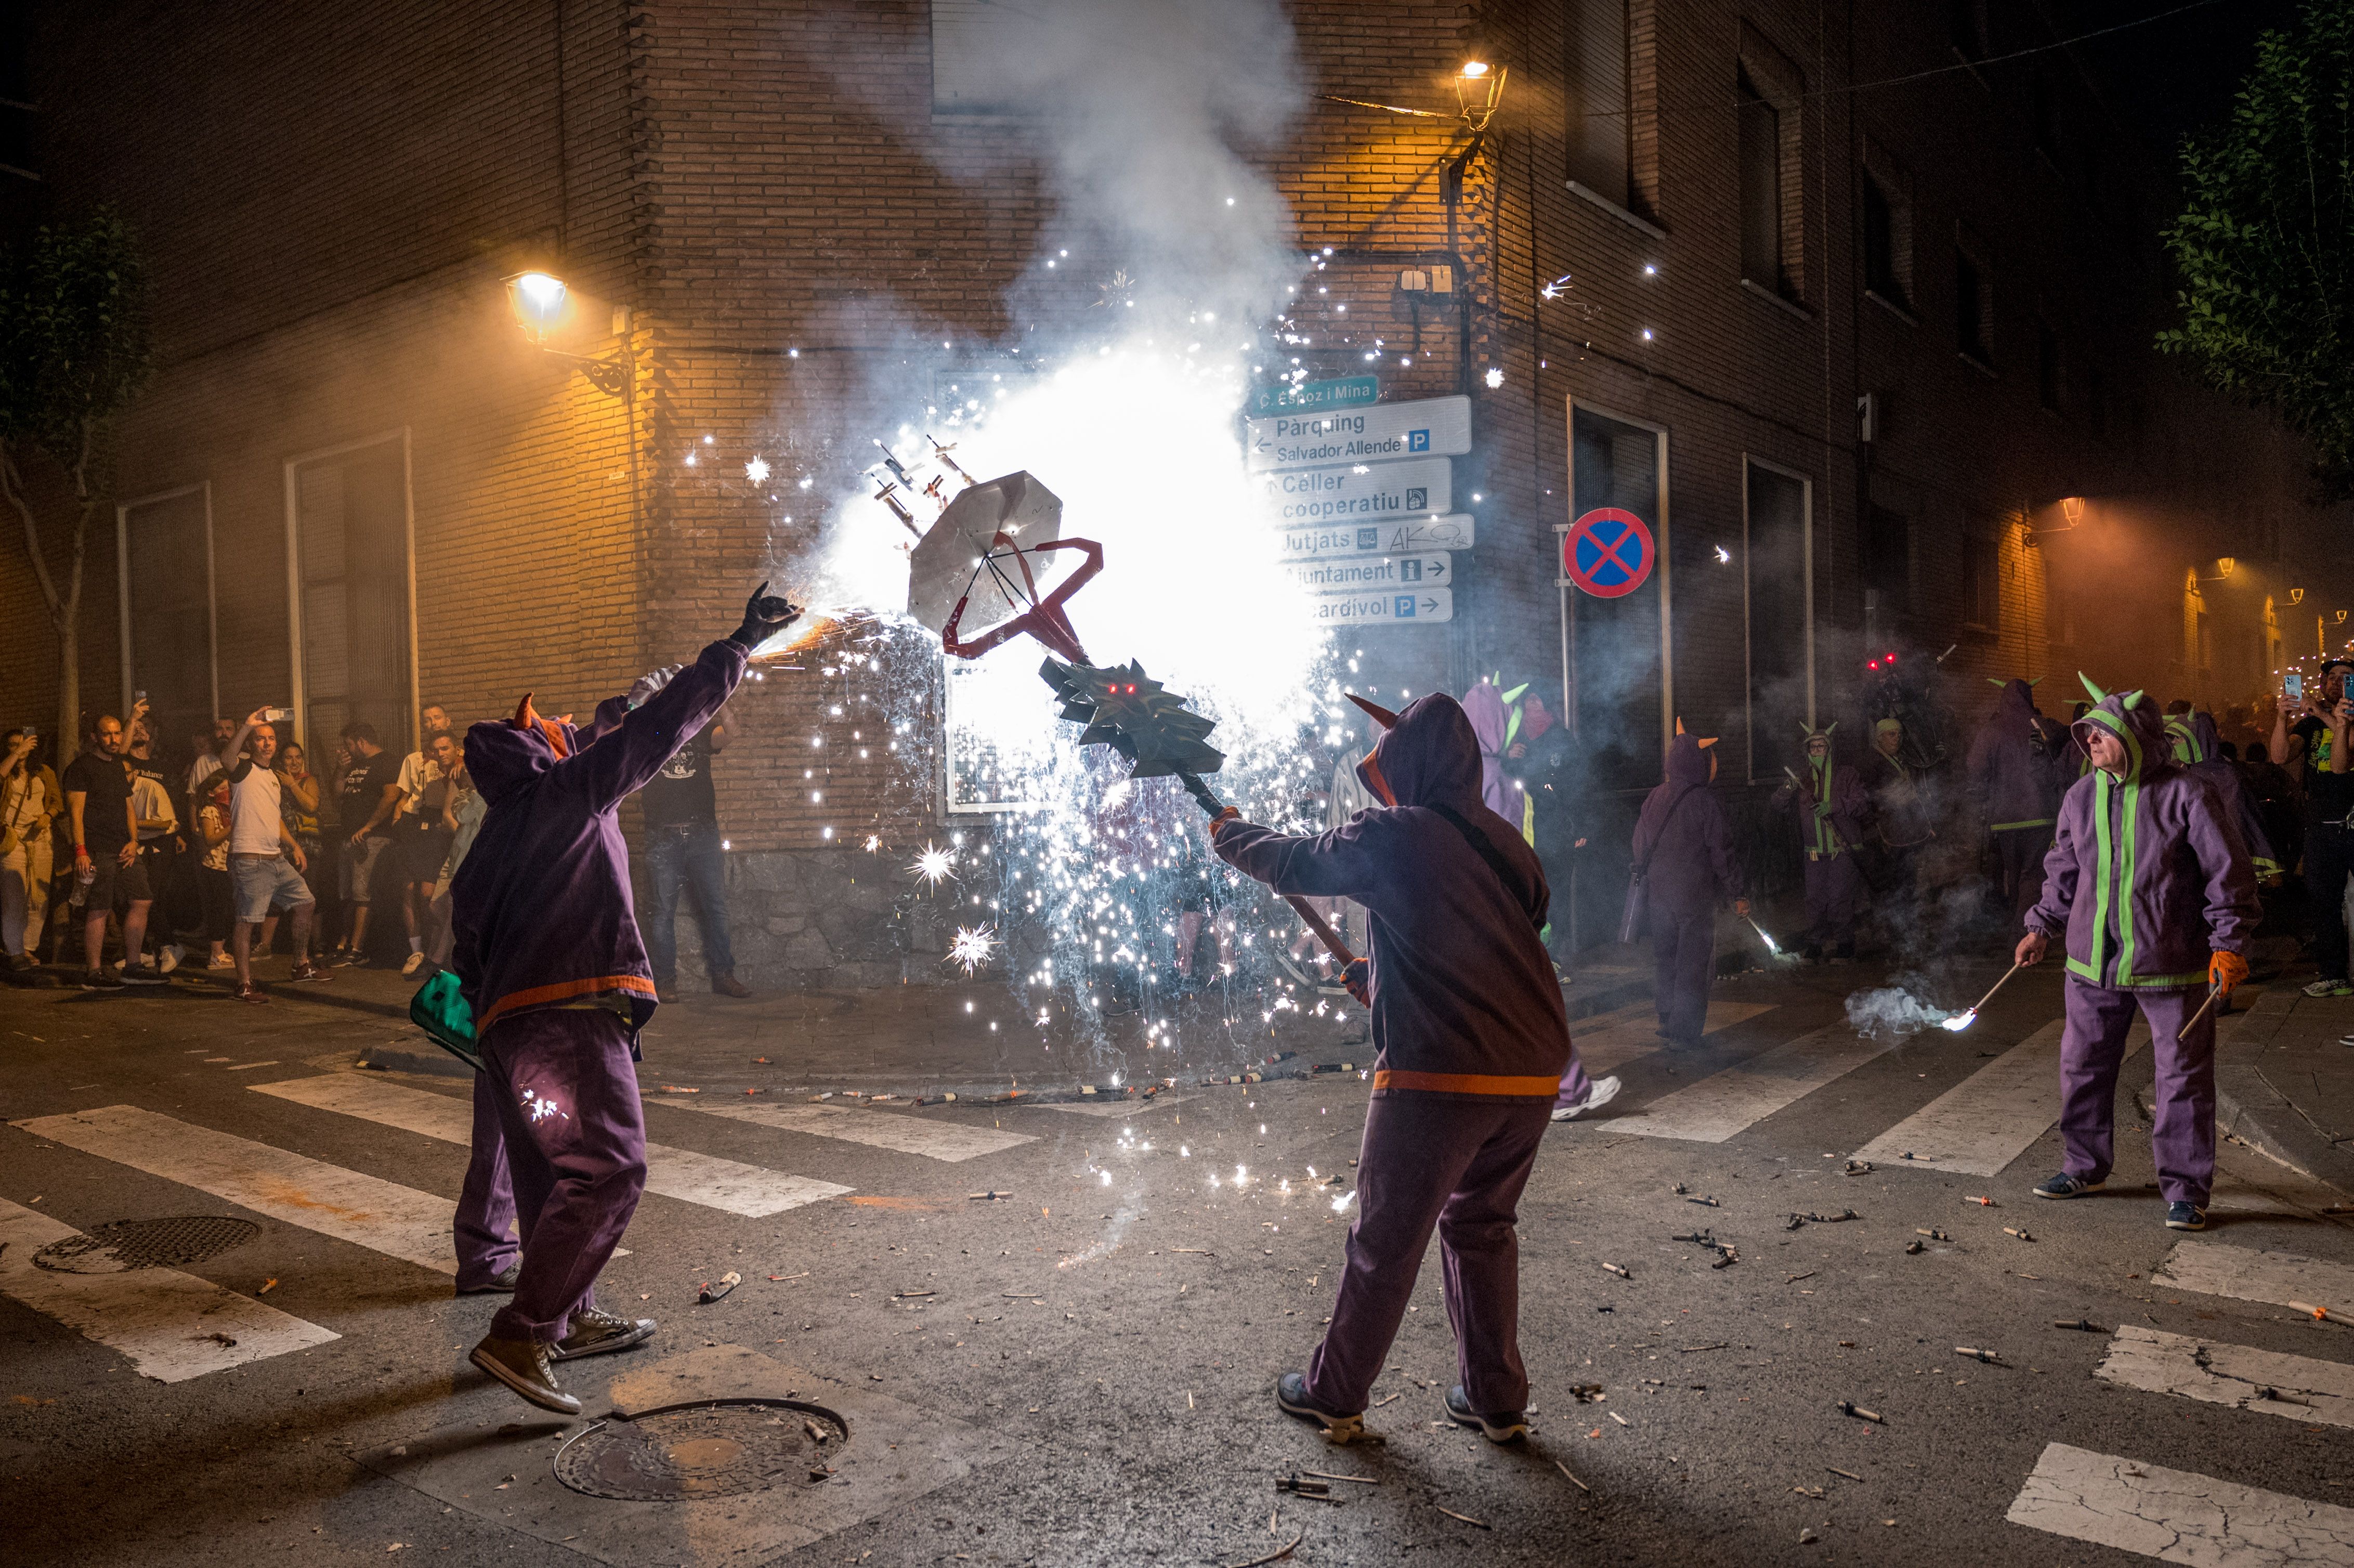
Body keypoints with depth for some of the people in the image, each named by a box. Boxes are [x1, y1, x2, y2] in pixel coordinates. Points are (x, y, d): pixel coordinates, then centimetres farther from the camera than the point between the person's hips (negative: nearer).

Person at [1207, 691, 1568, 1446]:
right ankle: (1497, 1402, 27)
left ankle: (1334, 1396, 24)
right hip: (1533, 1073, 6)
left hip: (1437, 1077, -6)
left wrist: (1232, 833, 25)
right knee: (1480, 1227, 22)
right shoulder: (1503, 840, 11)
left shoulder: (1392, 834, -8)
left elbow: (1294, 862, 5)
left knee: (1385, 1241, 9)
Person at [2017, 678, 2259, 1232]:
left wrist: (2228, 944, -12)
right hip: (2094, 964, 5)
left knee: (2182, 1077, 3)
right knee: (2082, 1067, 12)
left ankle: (2185, 1189, 16)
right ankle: (2084, 1167, 29)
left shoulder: (2186, 794, -9)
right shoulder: (2081, 798, 6)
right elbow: (2064, 873, 18)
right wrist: (2042, 928, 13)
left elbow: (2229, 873, -7)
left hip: (2172, 966, -5)